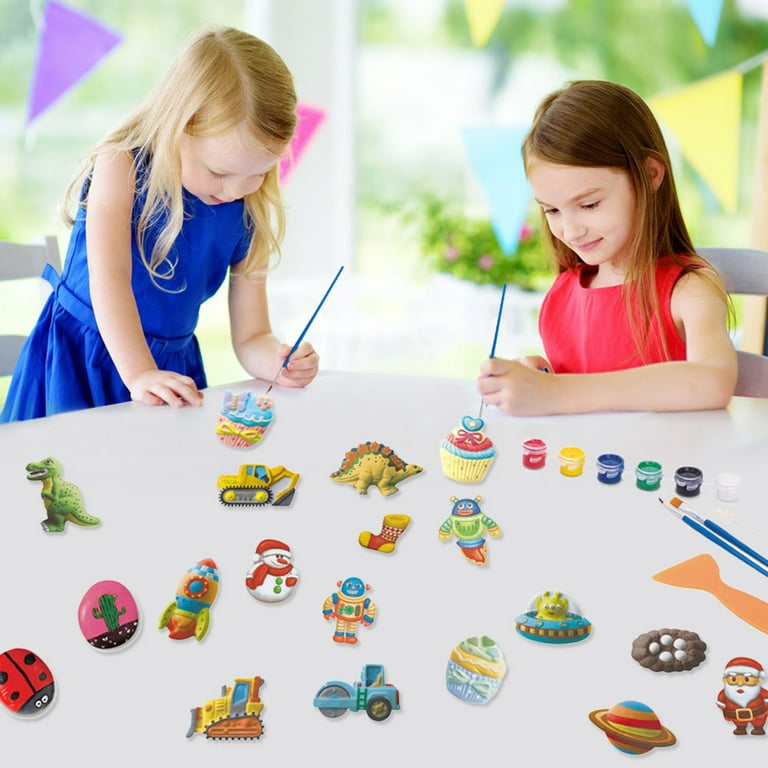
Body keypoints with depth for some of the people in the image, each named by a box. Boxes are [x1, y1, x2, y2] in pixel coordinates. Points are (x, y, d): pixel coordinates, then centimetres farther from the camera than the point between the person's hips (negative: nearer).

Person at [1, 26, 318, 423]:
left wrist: (278, 361, -25)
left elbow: (250, 337, -2)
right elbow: (109, 275, -25)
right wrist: (139, 374, -37)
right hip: (80, 359, -2)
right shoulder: (123, 167, -14)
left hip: (172, 364, 2)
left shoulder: (248, 216, -4)